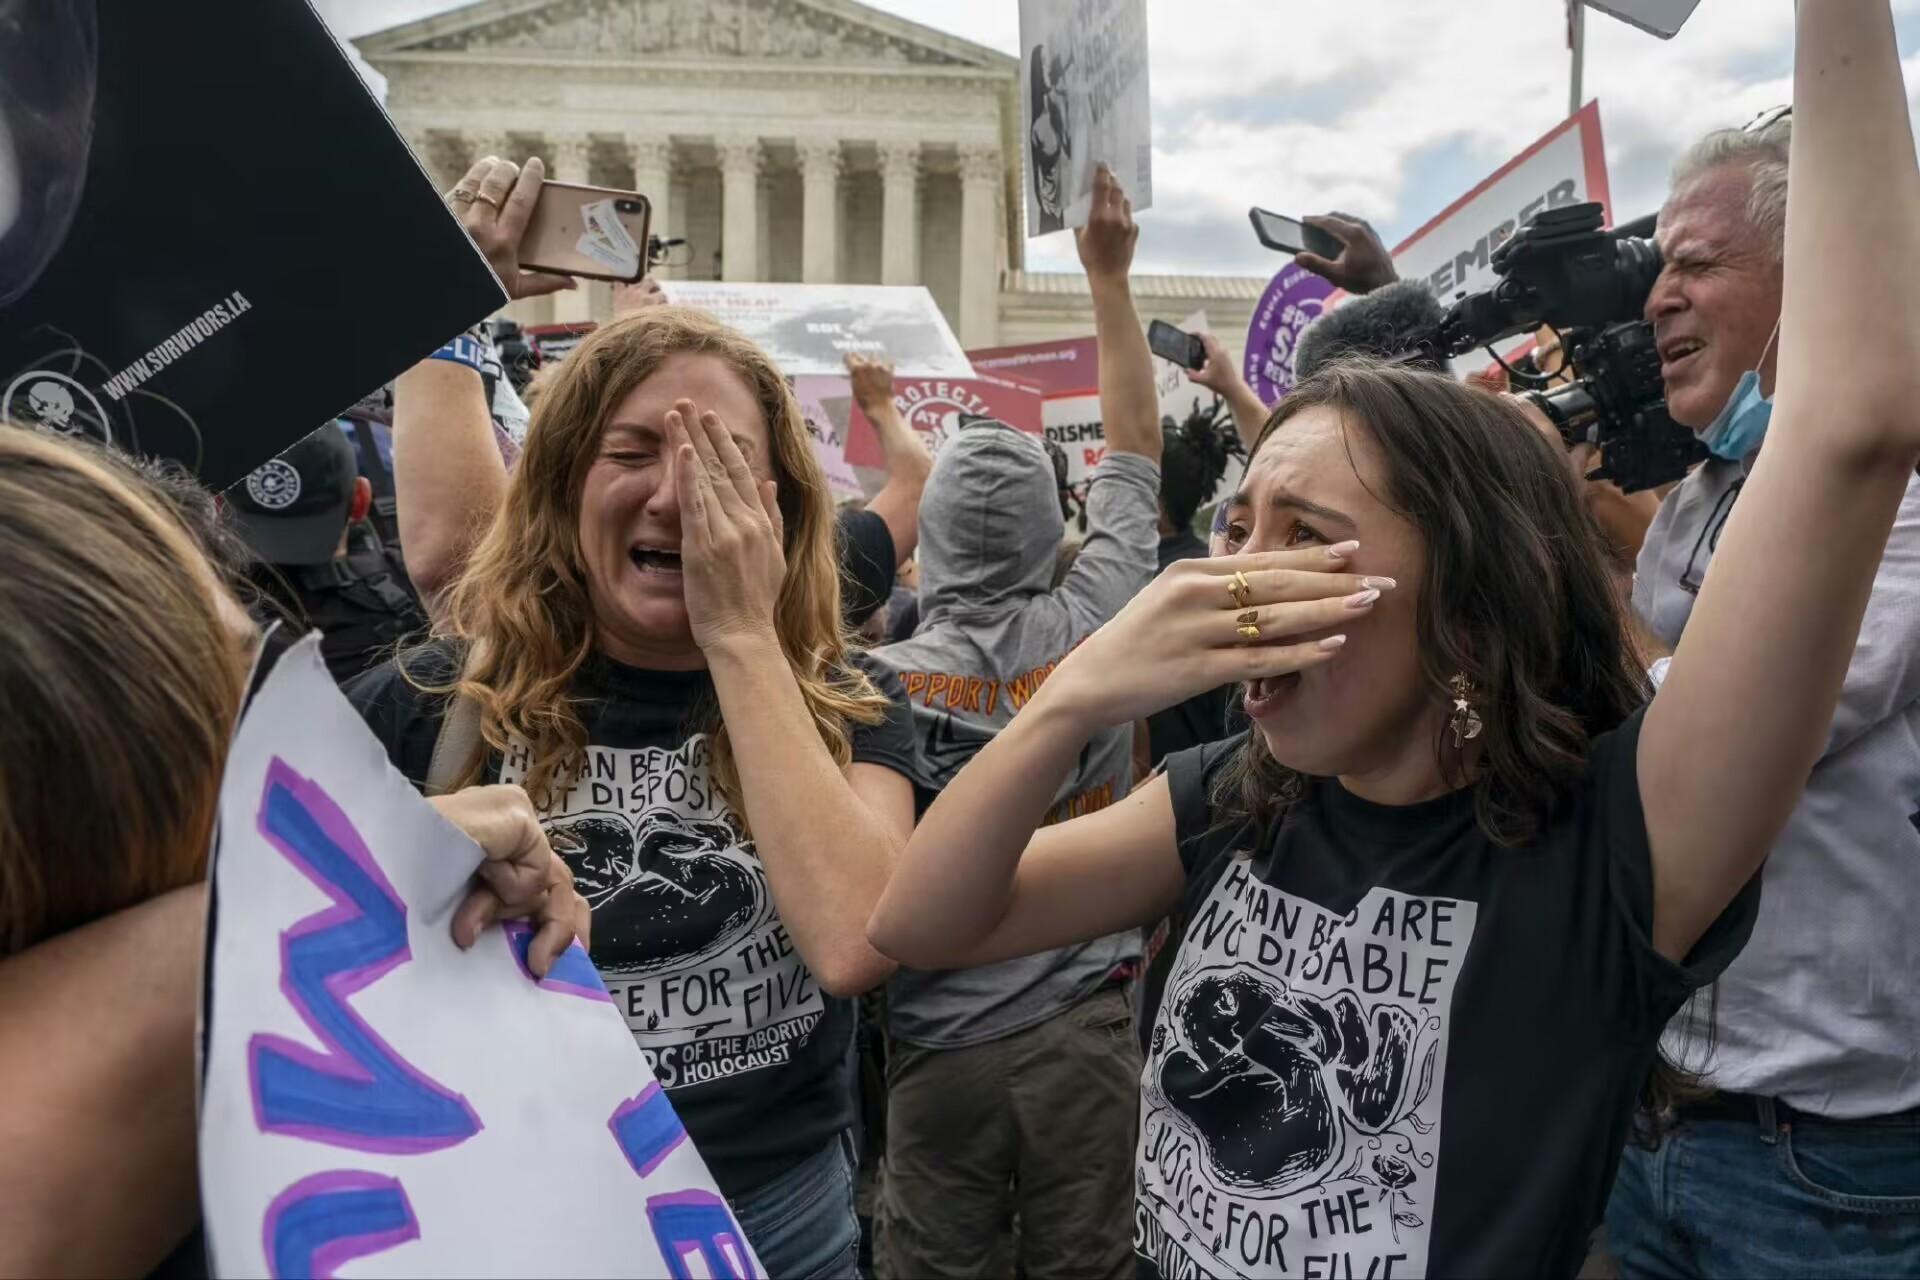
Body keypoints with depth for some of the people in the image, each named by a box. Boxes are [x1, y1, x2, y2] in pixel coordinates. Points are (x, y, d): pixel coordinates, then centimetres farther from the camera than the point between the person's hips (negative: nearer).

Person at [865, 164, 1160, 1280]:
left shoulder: (882, 681, -14)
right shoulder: (1096, 628, -8)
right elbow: (1136, 444, 2)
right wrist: (1111, 278, 7)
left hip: (944, 1043, -1)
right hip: (1085, 1026, 2)